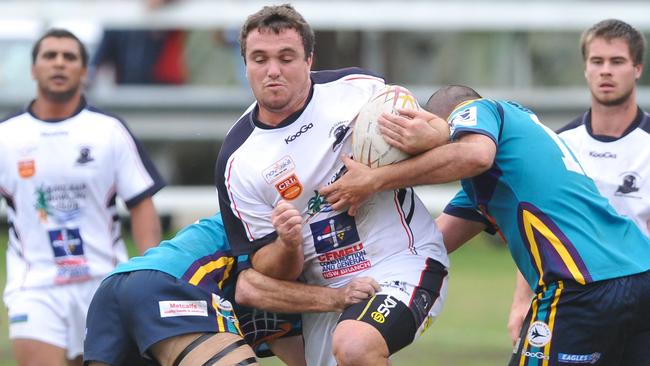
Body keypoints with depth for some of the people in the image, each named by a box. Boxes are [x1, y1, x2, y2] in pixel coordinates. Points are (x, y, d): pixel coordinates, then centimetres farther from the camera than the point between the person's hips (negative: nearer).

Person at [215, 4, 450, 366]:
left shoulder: (358, 89, -6)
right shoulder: (237, 162, -4)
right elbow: (267, 271, -2)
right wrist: (288, 245, -26)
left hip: (405, 265, -4)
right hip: (325, 289, 4)